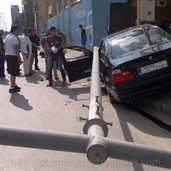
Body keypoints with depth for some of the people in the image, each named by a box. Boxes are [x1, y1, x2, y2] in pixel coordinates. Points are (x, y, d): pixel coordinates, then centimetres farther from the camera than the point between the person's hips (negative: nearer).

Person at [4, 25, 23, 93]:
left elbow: (4, 47, 16)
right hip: (13, 56, -9)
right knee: (13, 73, -1)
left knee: (12, 72, 18)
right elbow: (16, 49, -20)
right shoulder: (14, 38, -17)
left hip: (7, 56, 9)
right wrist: (20, 59, -17)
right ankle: (12, 88, 5)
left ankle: (14, 85, 29)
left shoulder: (7, 37, 11)